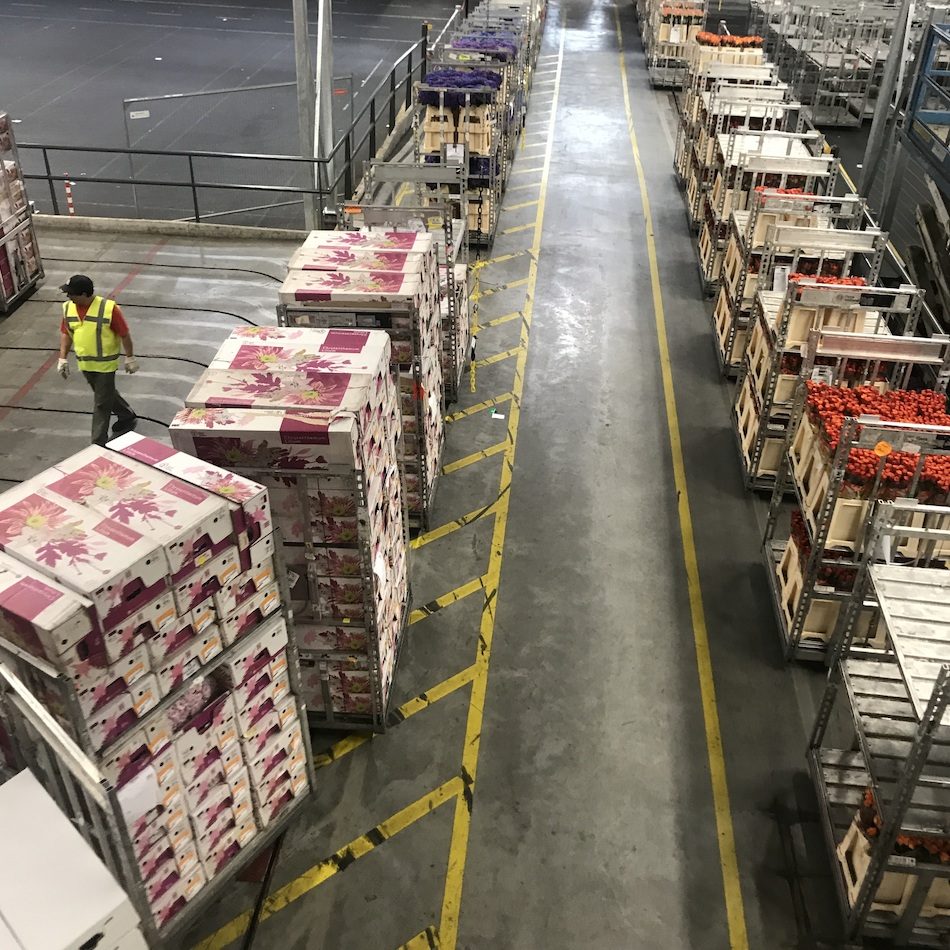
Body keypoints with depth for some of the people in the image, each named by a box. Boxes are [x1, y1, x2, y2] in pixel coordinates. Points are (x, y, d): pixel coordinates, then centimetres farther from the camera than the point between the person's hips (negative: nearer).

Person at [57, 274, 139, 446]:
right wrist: (63, 358, 3)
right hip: (85, 364, 6)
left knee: (101, 403, 1)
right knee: (107, 394, 23)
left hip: (105, 364, -6)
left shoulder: (108, 308, -22)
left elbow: (124, 334, -12)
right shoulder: (68, 308, -4)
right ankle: (128, 417, 47)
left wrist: (130, 357, -7)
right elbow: (65, 333, 7)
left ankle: (98, 444, 9)